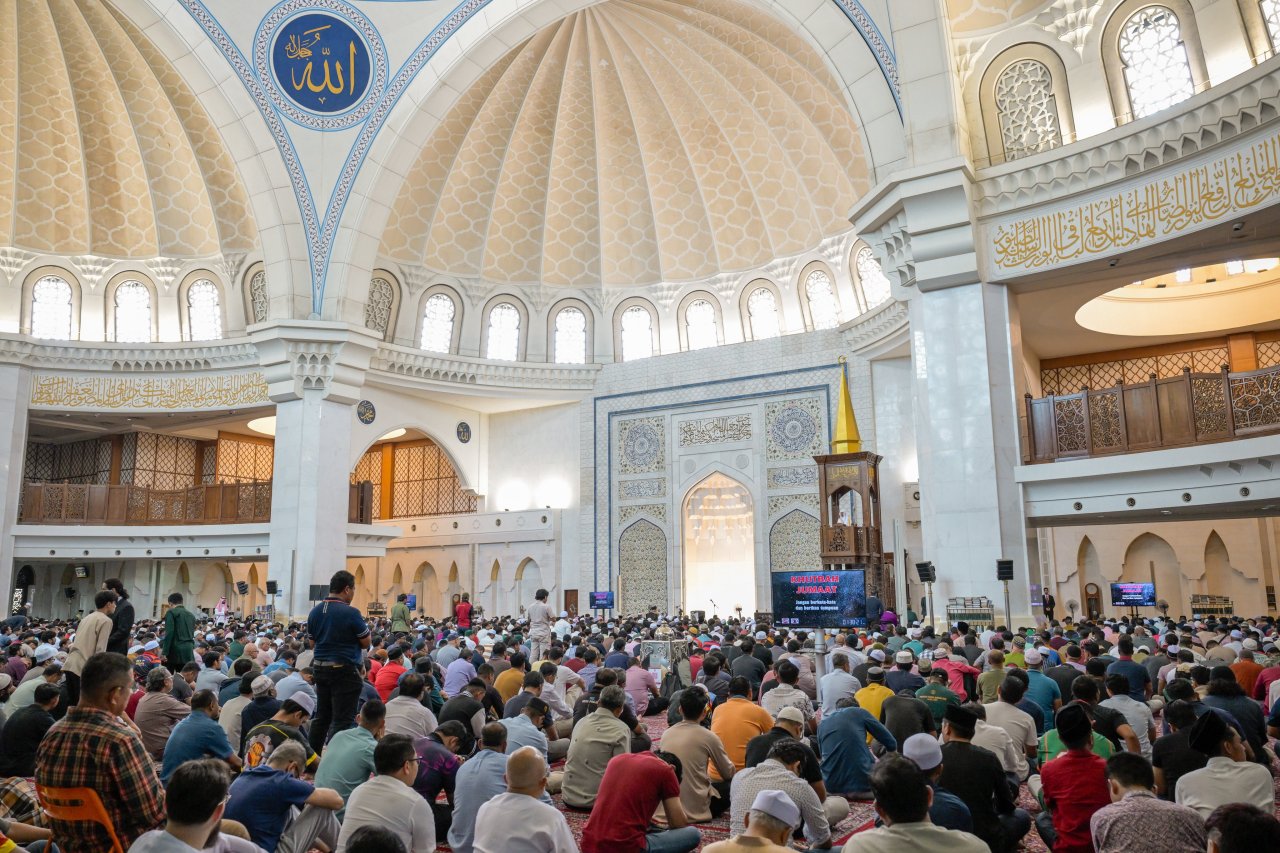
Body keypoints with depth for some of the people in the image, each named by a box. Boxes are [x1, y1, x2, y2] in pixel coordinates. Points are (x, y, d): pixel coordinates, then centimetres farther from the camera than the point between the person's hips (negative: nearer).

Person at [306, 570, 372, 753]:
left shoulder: (315, 611, 5)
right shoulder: (350, 613, -16)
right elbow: (366, 642, -8)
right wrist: (364, 626, 8)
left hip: (320, 668, 7)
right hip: (345, 670, -7)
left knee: (321, 716, 19)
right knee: (342, 720, -2)